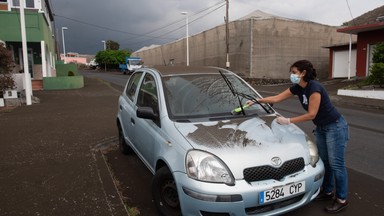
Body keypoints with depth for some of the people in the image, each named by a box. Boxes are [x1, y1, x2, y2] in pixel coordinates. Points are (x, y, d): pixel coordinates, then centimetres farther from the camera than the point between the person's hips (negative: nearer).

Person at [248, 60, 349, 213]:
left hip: (335, 127, -8)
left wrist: (289, 121, -21)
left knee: (336, 164, -2)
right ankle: (328, 192, 28)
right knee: (325, 161, 14)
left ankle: (342, 200, 10)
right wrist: (256, 101, 3)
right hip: (321, 128, 8)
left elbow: (311, 114, -24)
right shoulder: (297, 88, 0)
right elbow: (276, 98, 5)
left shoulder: (314, 87, -25)